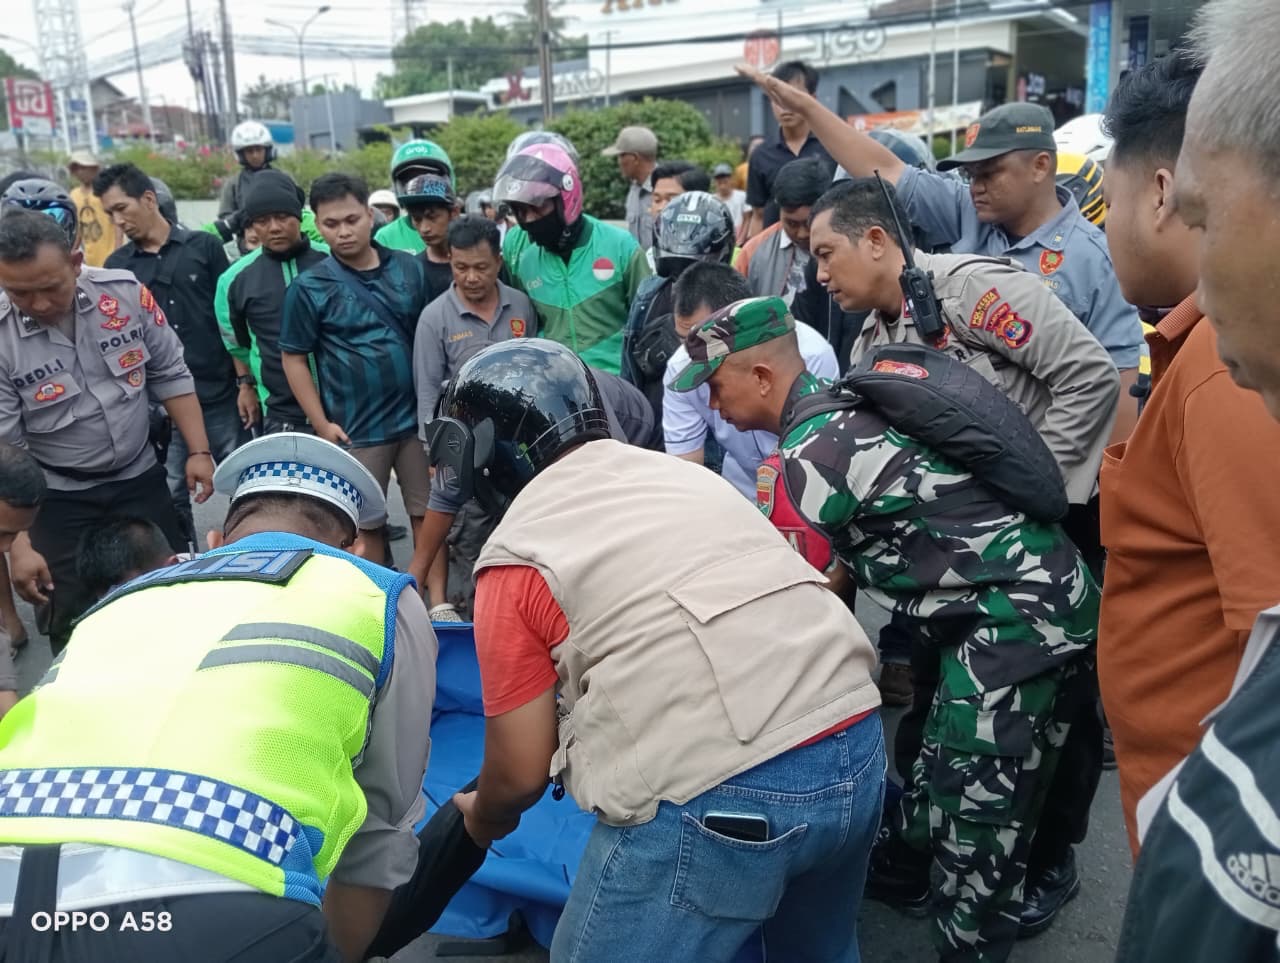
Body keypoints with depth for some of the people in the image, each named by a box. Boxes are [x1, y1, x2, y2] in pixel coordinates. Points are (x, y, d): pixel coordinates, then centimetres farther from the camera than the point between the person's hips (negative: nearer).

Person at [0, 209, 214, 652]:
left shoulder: (126, 292, -14)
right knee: (75, 624, 7)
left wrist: (198, 451, -3)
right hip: (58, 500, -2)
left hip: (140, 479, 2)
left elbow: (170, 376, -1)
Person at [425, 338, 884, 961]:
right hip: (857, 750, 7)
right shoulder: (681, 473, 19)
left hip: (715, 797, -7)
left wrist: (484, 819, 28)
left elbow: (520, 769, 4)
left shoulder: (516, 555, 0)